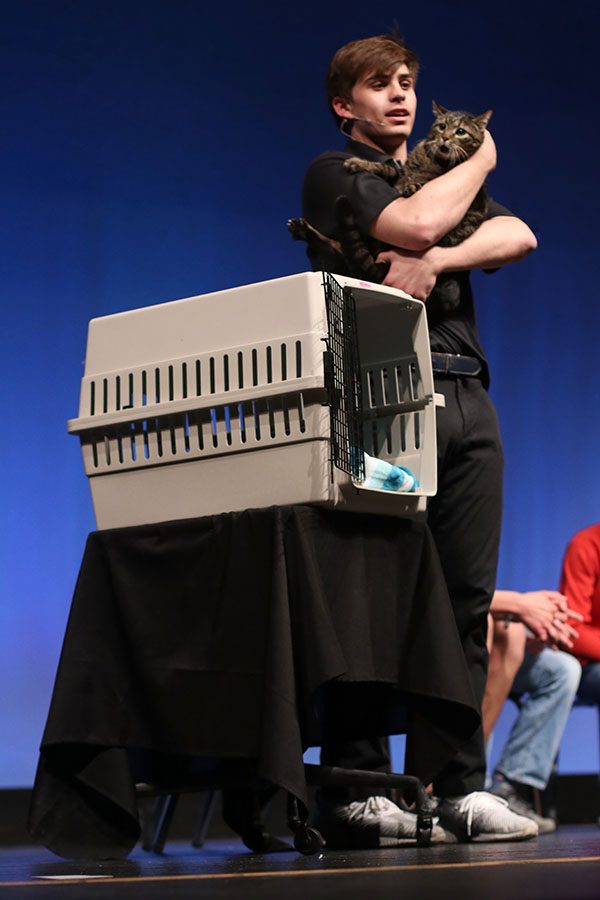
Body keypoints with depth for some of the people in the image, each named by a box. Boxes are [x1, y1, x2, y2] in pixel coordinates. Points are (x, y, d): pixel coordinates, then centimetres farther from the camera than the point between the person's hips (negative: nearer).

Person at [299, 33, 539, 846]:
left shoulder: (443, 176, 26)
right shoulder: (334, 173, 8)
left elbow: (518, 236, 7)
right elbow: (416, 223, -11)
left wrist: (436, 261, -11)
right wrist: (480, 159, 6)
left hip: (466, 399, 6)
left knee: (467, 598, 1)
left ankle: (458, 786, 2)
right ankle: (354, 788, -9)